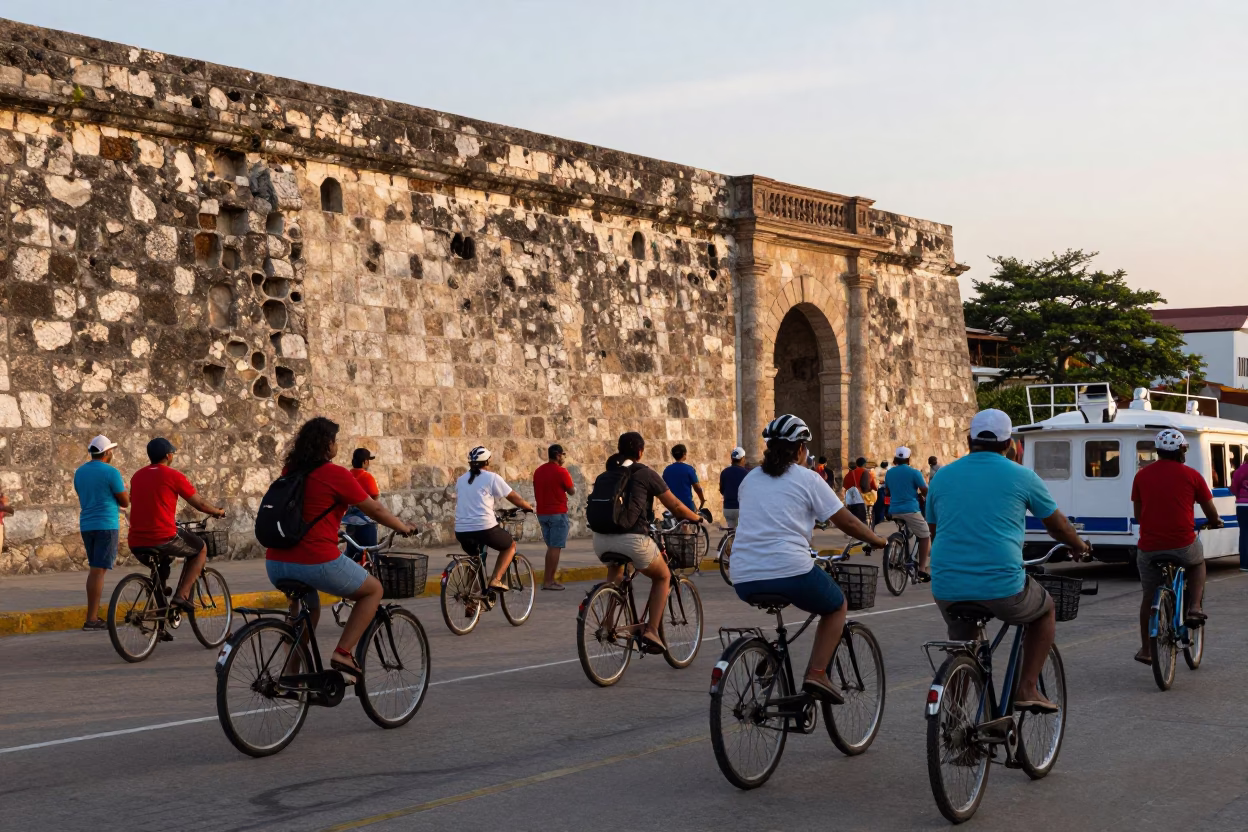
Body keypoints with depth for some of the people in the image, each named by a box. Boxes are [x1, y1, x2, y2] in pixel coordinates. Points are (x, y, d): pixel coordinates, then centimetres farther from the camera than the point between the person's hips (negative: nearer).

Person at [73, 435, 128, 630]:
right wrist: (125, 491, 14)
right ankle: (91, 619, -9)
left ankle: (94, 615, 12)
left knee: (94, 569, 14)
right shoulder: (111, 472, -11)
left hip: (86, 525, 7)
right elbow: (125, 502, -6)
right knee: (98, 570, -7)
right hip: (106, 525, -7)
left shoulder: (79, 472, 11)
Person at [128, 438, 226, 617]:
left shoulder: (137, 476, 15)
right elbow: (200, 504, 3)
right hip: (163, 538, -6)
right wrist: (218, 512, 23)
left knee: (160, 563, 36)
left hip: (136, 543, 6)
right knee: (201, 548, 18)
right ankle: (182, 595, 4)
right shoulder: (173, 475, -3)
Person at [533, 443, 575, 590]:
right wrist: (574, 487, 16)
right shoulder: (561, 471, -13)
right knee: (555, 548, -3)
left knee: (551, 547, 15)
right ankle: (548, 581, -5)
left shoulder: (538, 471, 10)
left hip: (542, 513, 8)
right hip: (558, 513, -8)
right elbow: (571, 491, -4)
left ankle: (549, 579, 14)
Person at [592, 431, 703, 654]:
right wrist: (696, 517, 32)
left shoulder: (605, 476, 19)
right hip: (632, 539, -5)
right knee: (663, 576, 22)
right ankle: (651, 632, 10)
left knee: (615, 569, 39)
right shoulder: (645, 474, 6)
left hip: (601, 539, 5)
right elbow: (675, 506, 12)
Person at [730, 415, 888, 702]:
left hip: (744, 580, 5)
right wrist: (878, 541, 23)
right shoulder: (807, 479, 3)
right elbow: (847, 522, 6)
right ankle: (816, 673, 3)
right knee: (837, 606, 21)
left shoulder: (750, 480, 17)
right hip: (791, 572, -5)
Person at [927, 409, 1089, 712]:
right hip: (1002, 587, -3)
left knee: (960, 641, 31)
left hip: (946, 588, 3)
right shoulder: (1021, 476, 3)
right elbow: (1058, 525, 16)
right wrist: (1080, 547, 38)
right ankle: (1028, 689, 17)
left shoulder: (942, 476, 11)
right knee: (1046, 610, 27)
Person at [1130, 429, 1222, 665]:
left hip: (1149, 548, 2)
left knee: (1149, 597, 18)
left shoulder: (1142, 475, 5)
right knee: (1198, 562, 33)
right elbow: (1211, 512, 10)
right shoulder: (1191, 475, -1)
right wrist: (1215, 523, 33)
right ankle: (1195, 608, 15)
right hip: (1183, 546, -2)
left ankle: (1146, 650, 24)